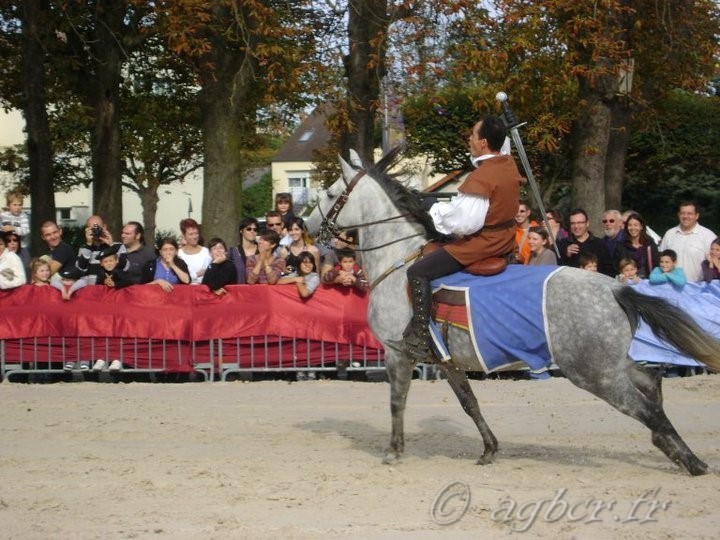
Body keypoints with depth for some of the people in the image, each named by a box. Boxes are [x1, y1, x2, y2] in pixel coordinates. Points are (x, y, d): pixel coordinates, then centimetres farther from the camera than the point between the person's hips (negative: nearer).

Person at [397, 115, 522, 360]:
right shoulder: (509, 165, 2)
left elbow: (464, 222, -26)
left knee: (418, 272, -9)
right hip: (505, 240, 10)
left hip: (481, 244, -10)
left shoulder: (481, 178, -25)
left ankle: (420, 340, -12)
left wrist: (436, 211, -11)